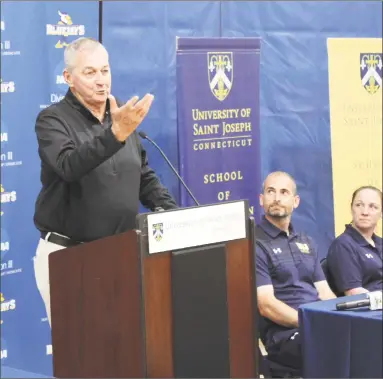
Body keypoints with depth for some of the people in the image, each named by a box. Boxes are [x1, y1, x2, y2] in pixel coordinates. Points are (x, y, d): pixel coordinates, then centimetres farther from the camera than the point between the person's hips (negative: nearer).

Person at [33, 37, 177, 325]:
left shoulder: (122, 116, 10)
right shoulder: (53, 120, -8)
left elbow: (145, 178, 17)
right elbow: (70, 166, -28)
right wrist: (115, 133, -40)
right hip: (67, 255, -5)